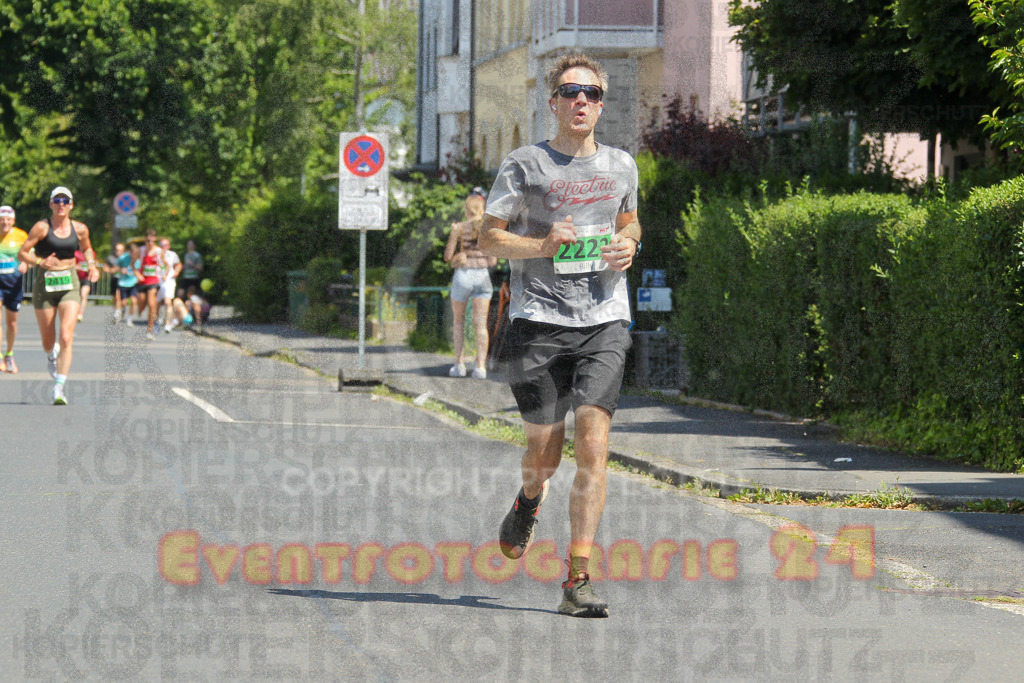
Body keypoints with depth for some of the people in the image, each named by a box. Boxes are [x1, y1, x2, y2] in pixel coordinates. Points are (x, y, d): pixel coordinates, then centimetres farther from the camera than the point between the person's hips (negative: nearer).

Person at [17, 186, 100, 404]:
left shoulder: (80, 229, 3)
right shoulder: (42, 228, -6)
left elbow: (87, 249, 24)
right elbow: (22, 253, -6)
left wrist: (92, 266, 5)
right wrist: (40, 262, -23)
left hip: (70, 284, 1)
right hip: (45, 284, -1)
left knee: (66, 338, -16)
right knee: (48, 342, 10)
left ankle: (59, 388, -18)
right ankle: (52, 356, 49)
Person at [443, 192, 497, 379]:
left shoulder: (459, 228, -4)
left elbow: (448, 256, -3)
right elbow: (493, 260, 3)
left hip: (462, 275, -1)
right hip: (482, 276, 1)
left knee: (458, 321, 16)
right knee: (481, 323, 0)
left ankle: (460, 364, 10)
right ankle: (481, 365, -11)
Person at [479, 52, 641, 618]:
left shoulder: (620, 166, 13)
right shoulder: (524, 165, 2)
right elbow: (489, 238, 2)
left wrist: (628, 245, 6)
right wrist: (545, 245, -15)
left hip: (604, 322, 2)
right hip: (540, 321, -2)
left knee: (593, 447, -12)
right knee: (544, 453, 1)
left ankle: (578, 580, -11)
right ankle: (530, 499, 40)